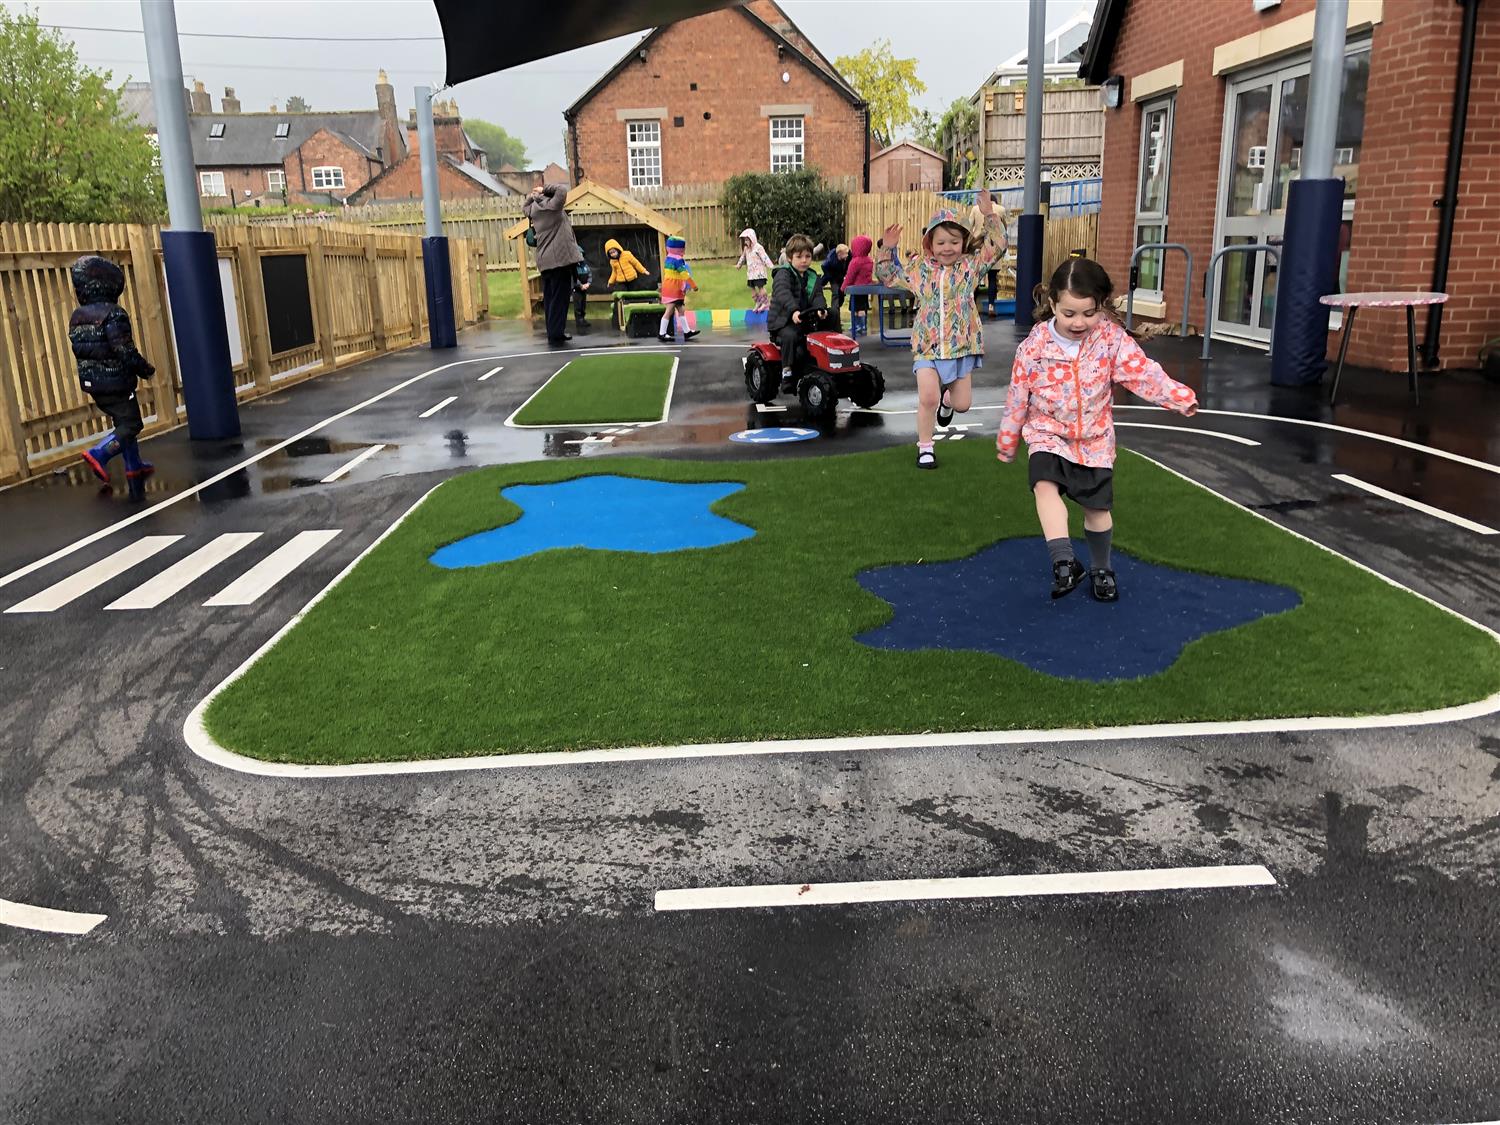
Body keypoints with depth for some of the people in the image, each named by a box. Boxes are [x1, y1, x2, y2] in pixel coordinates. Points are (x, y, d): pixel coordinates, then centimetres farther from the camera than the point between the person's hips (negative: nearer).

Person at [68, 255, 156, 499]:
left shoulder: (77, 317, 7)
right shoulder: (113, 314, -19)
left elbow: (80, 349, 12)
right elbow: (126, 352, -22)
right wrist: (146, 369, -6)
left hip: (92, 382, 8)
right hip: (115, 382, -8)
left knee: (123, 423, 19)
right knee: (131, 424, 2)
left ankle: (134, 466, 23)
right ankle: (99, 454, -11)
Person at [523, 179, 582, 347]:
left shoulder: (533, 208, 12)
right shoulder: (551, 205, -9)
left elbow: (524, 206, 34)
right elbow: (562, 189, -22)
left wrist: (533, 194, 19)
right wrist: (544, 189, -9)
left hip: (544, 261, 8)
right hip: (560, 257, -7)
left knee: (549, 298, 12)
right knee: (559, 298, -5)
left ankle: (553, 333, 17)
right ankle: (556, 335, -7)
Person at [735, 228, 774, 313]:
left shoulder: (758, 248, -13)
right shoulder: (746, 249, 10)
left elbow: (765, 257, -19)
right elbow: (743, 257, 28)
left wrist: (770, 266, -28)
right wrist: (738, 264, 42)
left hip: (759, 272, -8)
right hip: (750, 272, 8)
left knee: (760, 287, -12)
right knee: (752, 287, 9)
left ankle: (766, 303, -3)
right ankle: (758, 303, 22)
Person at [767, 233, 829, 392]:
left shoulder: (812, 277, 14)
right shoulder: (783, 274, -8)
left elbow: (817, 295, 2)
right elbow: (782, 293, -26)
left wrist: (821, 308, -22)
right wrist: (793, 310, -44)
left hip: (806, 320, 6)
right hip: (784, 320, -6)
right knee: (790, 336, -33)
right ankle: (787, 372, -28)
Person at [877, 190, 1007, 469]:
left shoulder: (970, 265, 1)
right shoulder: (918, 268, 4)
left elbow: (997, 246, -5)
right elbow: (887, 275, 13)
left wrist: (989, 215, -13)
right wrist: (888, 248, -1)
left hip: (961, 345, 1)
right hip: (927, 345, -1)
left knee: (962, 404, 7)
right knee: (927, 398, -13)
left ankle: (947, 397, 46)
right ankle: (925, 448, 7)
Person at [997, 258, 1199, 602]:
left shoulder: (1111, 339, -11)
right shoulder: (1035, 345, -13)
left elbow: (1144, 372, -19)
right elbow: (1018, 396, -4)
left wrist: (1181, 397, -34)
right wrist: (1007, 441, 4)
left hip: (1094, 439, 1)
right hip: (1047, 434, -1)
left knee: (1097, 507, 7)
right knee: (1045, 485, -27)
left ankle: (1100, 568, 31)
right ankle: (1064, 562, -27)